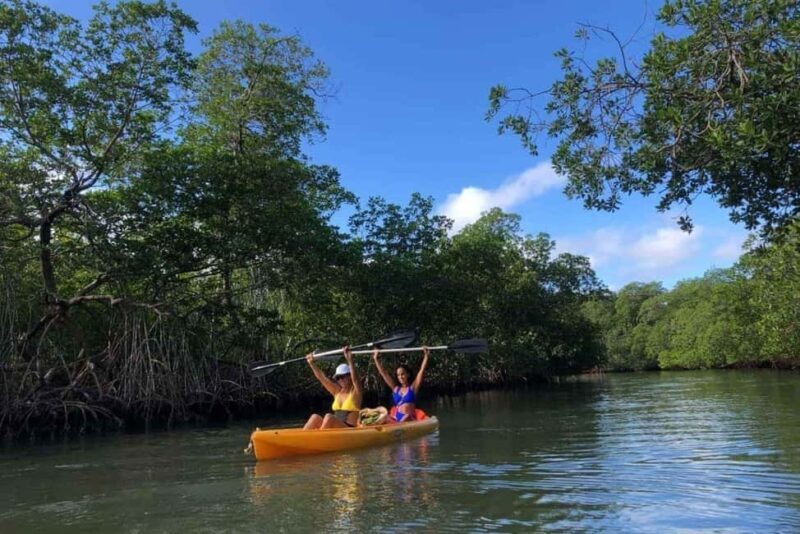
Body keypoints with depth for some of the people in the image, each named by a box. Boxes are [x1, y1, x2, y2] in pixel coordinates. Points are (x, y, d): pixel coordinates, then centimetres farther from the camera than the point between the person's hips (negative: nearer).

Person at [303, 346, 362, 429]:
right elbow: (322, 377, 13)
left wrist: (349, 360, -36)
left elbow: (354, 378, -22)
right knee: (315, 417, -16)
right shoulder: (337, 391, 15)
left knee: (329, 417, -30)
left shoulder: (355, 392, -2)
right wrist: (311, 363, 5)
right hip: (335, 431, 6)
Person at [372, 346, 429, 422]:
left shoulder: (413, 387, 9)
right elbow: (384, 373, 20)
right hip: (396, 419, 4)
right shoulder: (396, 389, 18)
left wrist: (425, 356, -3)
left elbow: (422, 370, 3)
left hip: (410, 419, -4)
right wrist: (375, 359, 21)